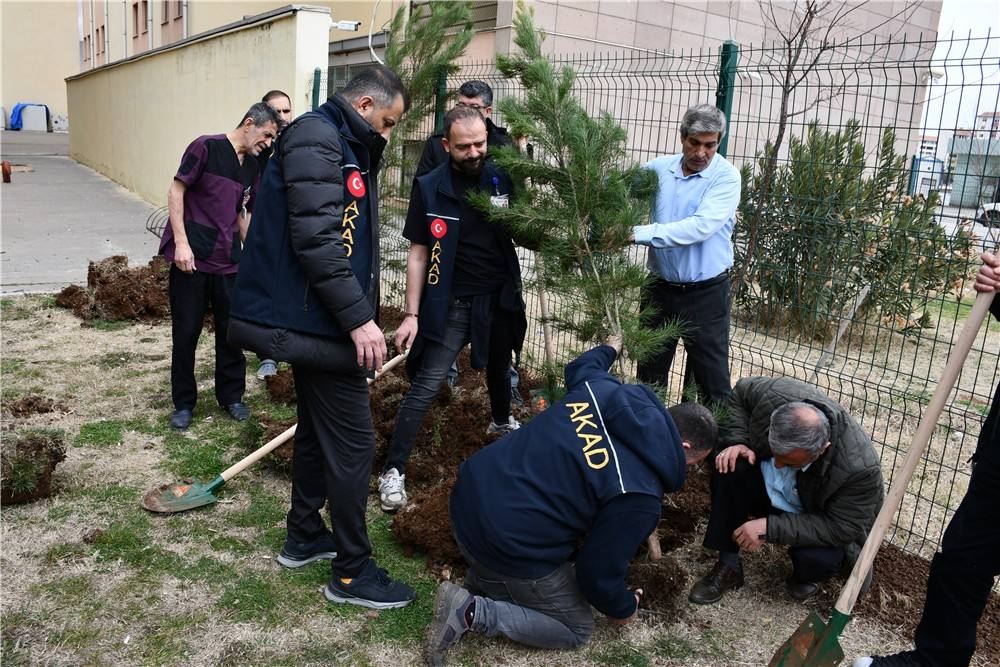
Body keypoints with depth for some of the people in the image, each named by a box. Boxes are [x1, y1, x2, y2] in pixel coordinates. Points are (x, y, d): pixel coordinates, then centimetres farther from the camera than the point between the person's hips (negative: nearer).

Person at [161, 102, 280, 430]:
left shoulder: (252, 167, 12)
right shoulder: (206, 147, -7)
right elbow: (176, 191, -9)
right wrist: (181, 243, -15)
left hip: (228, 262, 6)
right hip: (191, 258, -5)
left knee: (231, 330, 9)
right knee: (185, 332, 4)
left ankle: (231, 396, 25)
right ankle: (184, 403, 18)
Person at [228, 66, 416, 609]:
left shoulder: (346, 148, 19)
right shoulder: (315, 138, -13)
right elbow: (317, 240, -24)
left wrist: (361, 314, 22)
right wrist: (358, 318, -23)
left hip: (308, 320, 11)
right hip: (317, 321, -11)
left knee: (318, 429, 19)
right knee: (352, 442, -4)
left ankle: (304, 537, 35)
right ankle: (352, 572, 9)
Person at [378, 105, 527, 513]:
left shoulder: (501, 179, -1)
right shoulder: (430, 188, -10)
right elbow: (419, 254, -8)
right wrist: (412, 314, -11)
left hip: (500, 297, 4)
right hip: (452, 303, -4)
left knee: (499, 368, 26)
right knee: (425, 386, -9)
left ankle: (501, 420, 55)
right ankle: (393, 470, -2)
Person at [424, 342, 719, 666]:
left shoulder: (602, 387, -1)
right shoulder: (639, 495, -18)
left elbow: (580, 367, 25)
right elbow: (599, 571, -9)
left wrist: (610, 348, 48)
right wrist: (622, 609, 14)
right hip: (507, 543, -8)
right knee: (577, 629, 15)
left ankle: (480, 582, 17)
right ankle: (472, 612, -1)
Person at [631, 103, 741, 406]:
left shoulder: (726, 176, -12)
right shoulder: (660, 168, 0)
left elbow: (701, 227, -26)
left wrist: (641, 233, -29)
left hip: (706, 292, -4)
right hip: (660, 287, 4)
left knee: (712, 376, 4)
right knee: (650, 371, 18)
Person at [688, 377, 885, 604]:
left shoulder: (860, 468, -38)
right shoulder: (774, 395, -31)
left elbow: (841, 528, -28)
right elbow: (739, 394, -7)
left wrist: (770, 527, -33)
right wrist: (738, 441, -23)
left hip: (817, 515, -3)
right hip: (767, 487, 3)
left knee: (818, 558, -33)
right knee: (730, 468, -26)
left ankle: (805, 577, 8)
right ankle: (728, 566, -10)